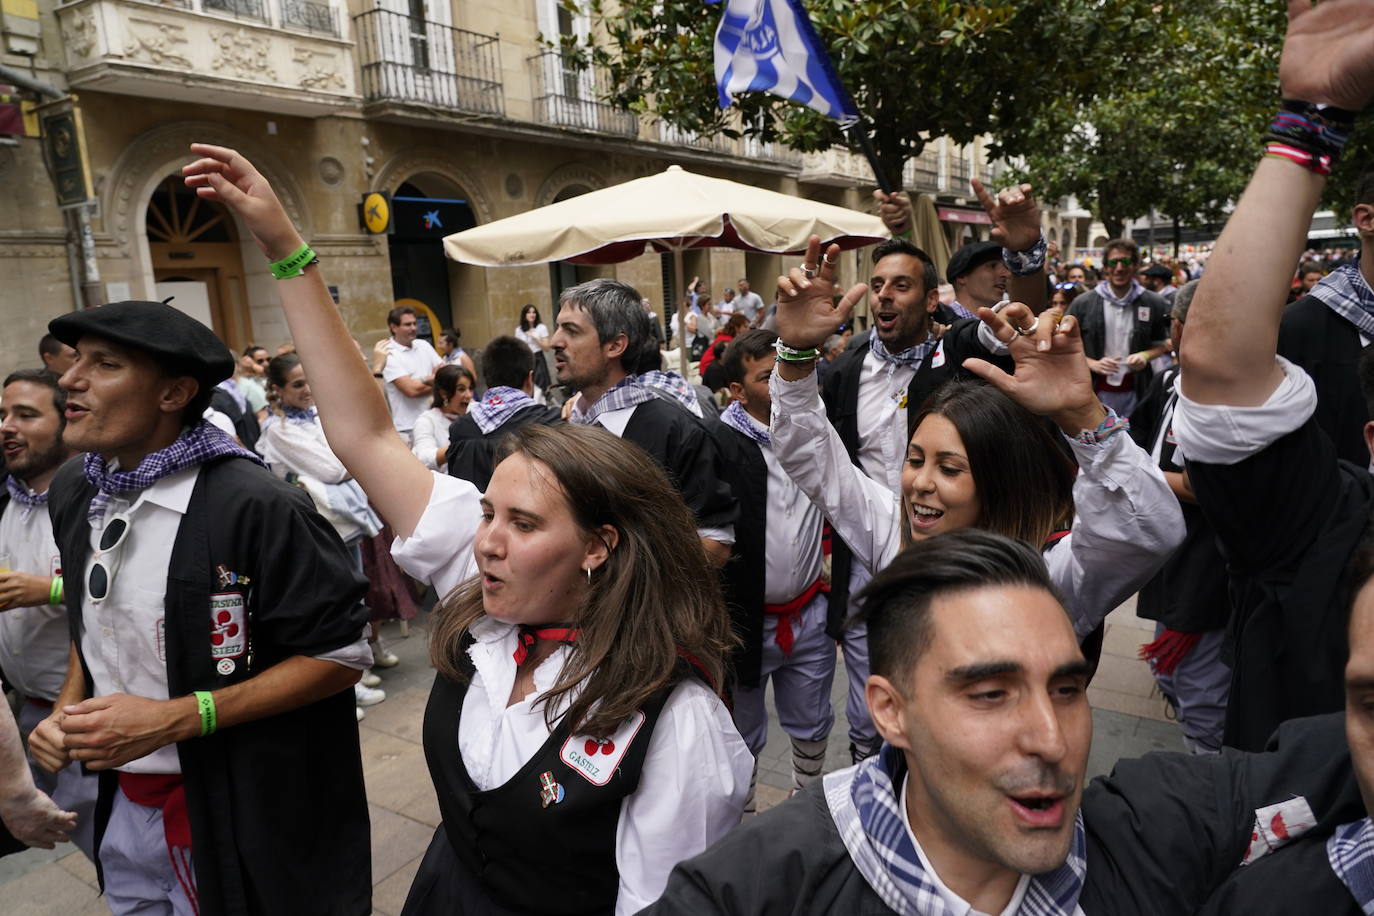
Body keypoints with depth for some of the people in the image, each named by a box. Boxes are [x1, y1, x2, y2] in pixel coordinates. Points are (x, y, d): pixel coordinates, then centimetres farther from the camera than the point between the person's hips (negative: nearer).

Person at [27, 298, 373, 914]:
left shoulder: (256, 507, -25)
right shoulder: (74, 490, 1)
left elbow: (341, 655, -20)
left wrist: (173, 719, -23)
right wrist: (67, 710, -1)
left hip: (237, 817, -7)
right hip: (121, 800, 7)